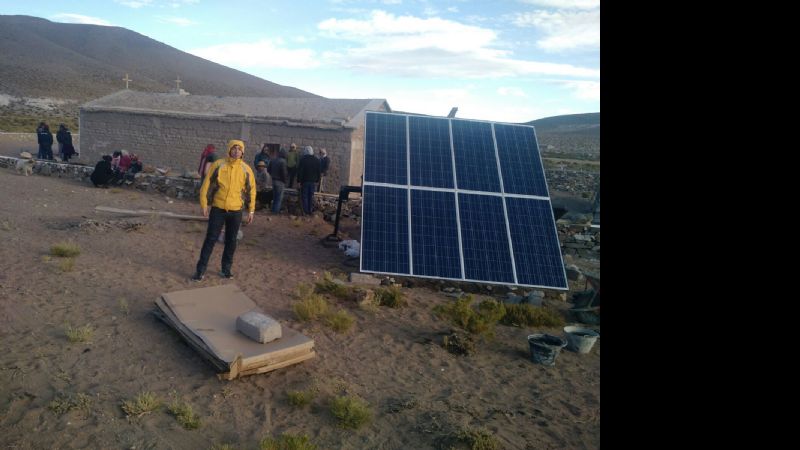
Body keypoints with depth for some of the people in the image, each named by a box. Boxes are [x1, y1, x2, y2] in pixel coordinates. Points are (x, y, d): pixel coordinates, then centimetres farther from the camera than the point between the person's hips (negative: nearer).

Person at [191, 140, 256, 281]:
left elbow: (251, 190, 7)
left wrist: (251, 211, 6)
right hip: (217, 209, -1)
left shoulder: (246, 169, 0)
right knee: (210, 239, 0)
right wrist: (204, 204, -5)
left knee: (231, 241, 10)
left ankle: (226, 269, 24)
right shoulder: (218, 165, -4)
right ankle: (200, 270, 8)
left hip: (236, 211, 2)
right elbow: (206, 184, 0)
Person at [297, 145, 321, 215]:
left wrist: (299, 181, -6)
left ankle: (306, 211, 4)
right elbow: (318, 172, 8)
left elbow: (299, 172, -10)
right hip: (313, 181, 4)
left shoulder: (302, 160, -9)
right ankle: (310, 210, 12)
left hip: (305, 181, -3)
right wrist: (317, 180, 15)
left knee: (305, 196, 3)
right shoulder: (316, 160, 4)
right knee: (311, 196, 10)